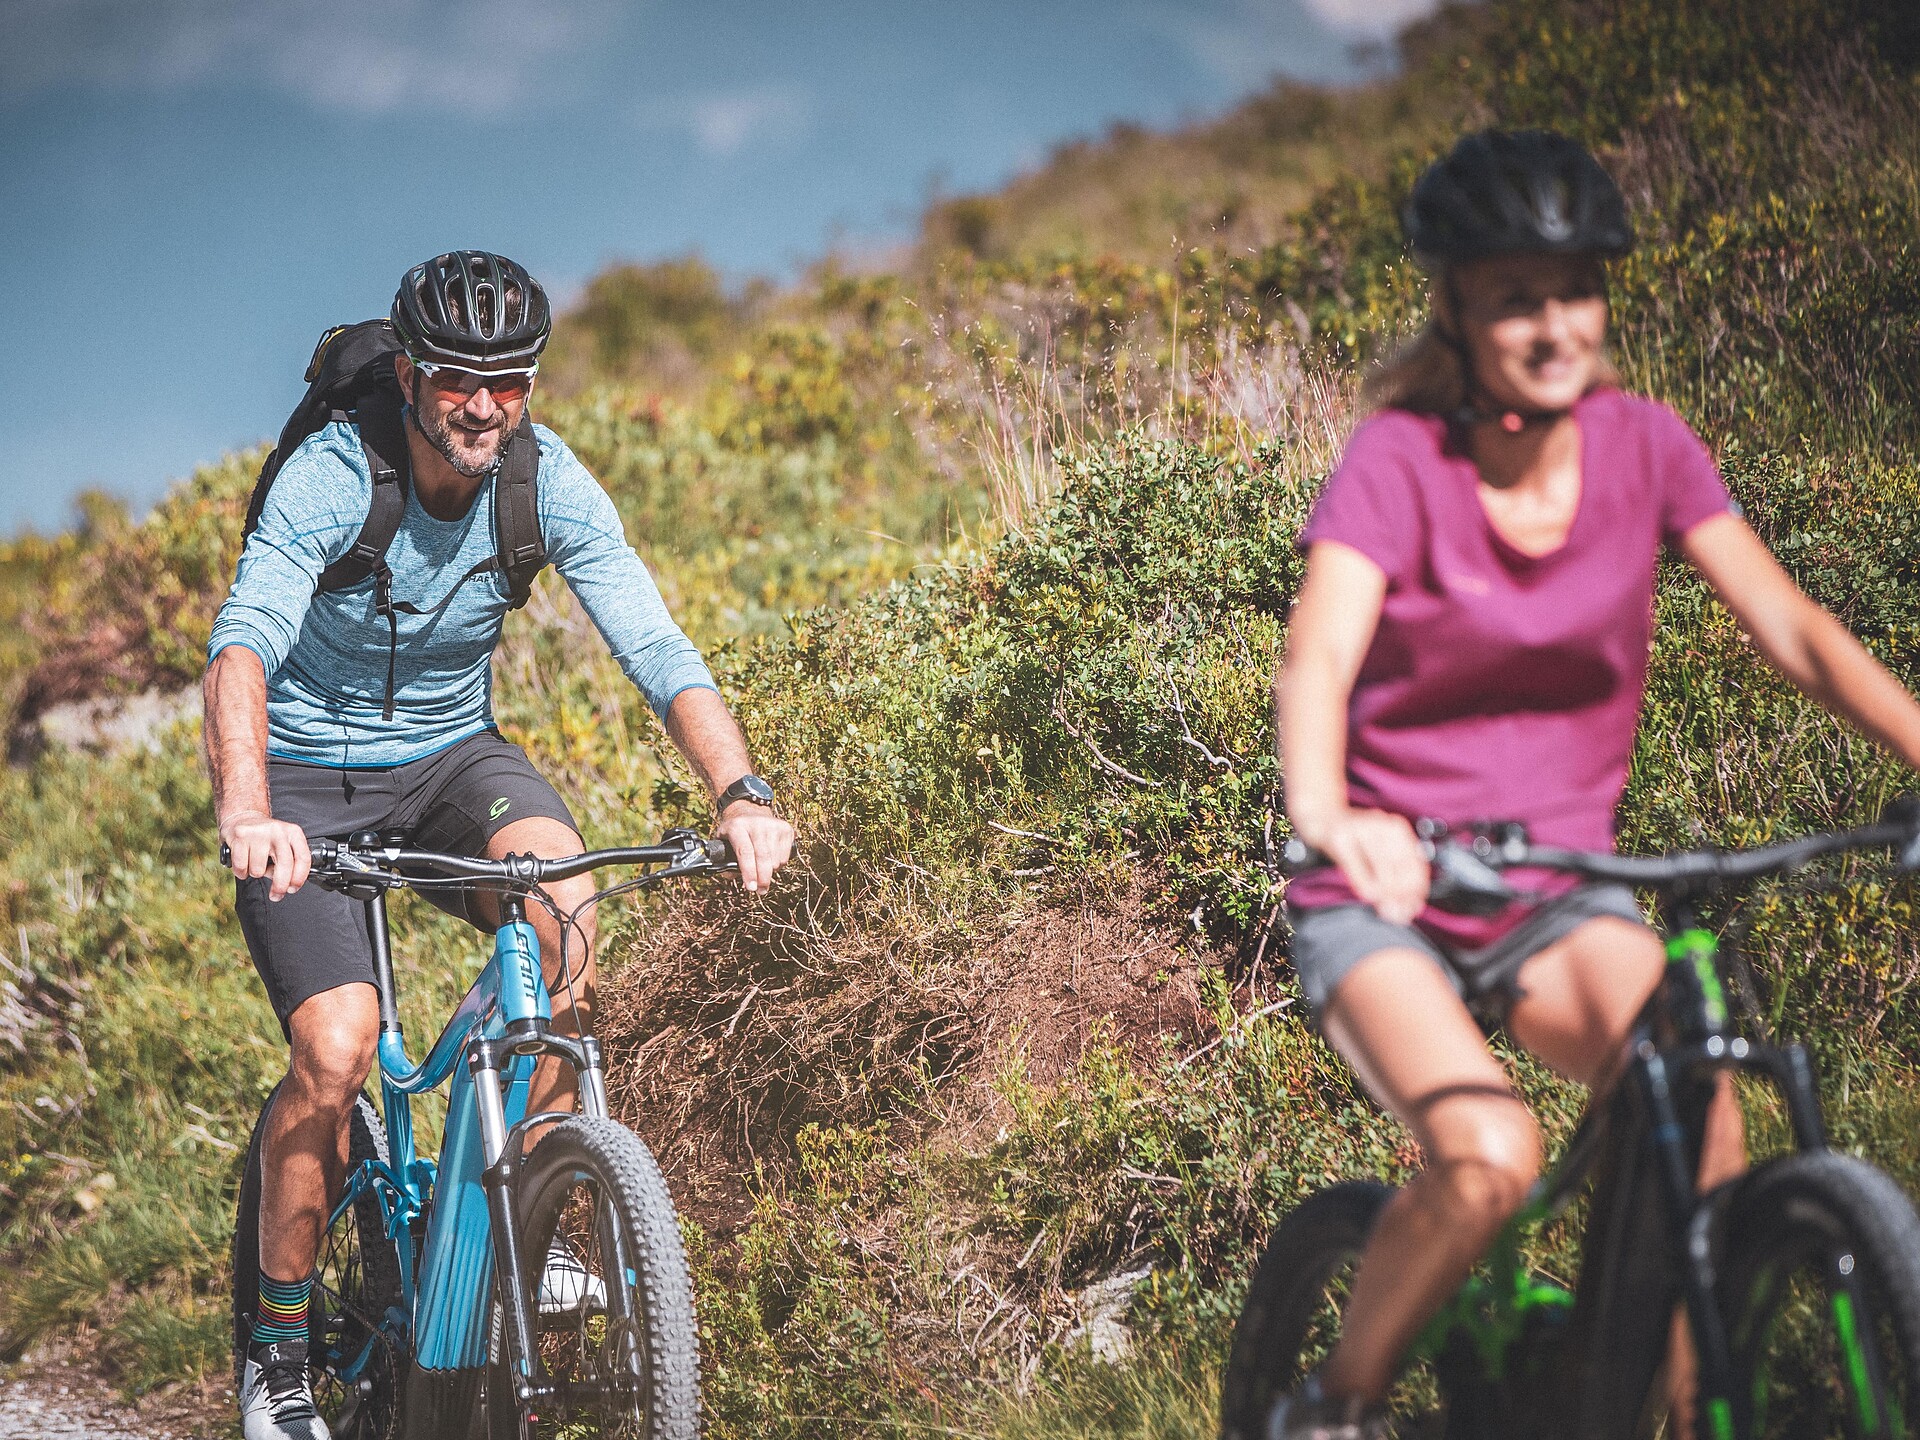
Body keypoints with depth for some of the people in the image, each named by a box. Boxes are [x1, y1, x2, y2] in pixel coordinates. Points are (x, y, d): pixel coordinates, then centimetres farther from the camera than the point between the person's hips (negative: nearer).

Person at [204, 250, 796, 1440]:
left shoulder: (549, 482, -14)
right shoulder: (331, 477, -25)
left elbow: (658, 646, -22)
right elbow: (245, 641, -39)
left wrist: (743, 792, -39)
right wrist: (247, 815, -57)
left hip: (451, 757, 3)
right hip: (308, 780, -3)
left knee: (562, 886, -29)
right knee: (335, 1053, -20)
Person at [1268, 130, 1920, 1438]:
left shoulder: (1644, 447, -3)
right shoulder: (1399, 461, -14)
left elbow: (1790, 627, -8)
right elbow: (1318, 659, -30)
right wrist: (1325, 815, -52)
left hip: (1558, 889, 3)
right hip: (1388, 896, -3)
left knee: (1697, 1114, -26)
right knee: (1490, 1157, -29)